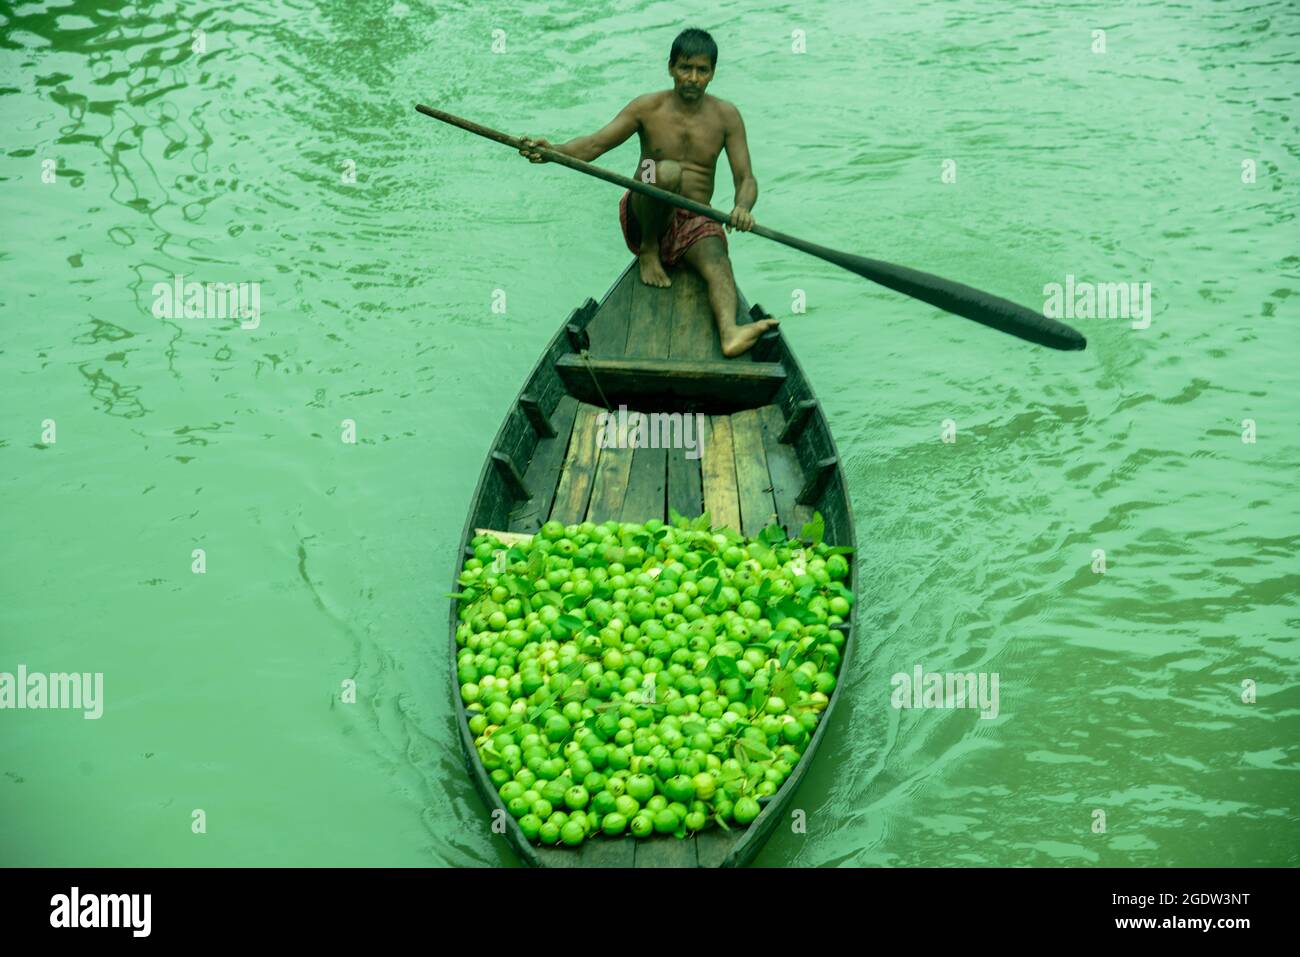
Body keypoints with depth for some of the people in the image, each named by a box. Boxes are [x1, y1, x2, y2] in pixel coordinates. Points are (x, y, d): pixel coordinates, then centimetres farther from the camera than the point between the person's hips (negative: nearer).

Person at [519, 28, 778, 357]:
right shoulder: (648, 108, 0)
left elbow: (746, 178, -3)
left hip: (694, 222, 1)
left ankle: (729, 331, -64)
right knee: (667, 171, -34)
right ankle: (649, 250, -11)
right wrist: (552, 151, -28)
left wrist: (742, 207, -27)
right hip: (641, 218, -1)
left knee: (716, 258, -34)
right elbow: (594, 145, -7)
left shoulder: (725, 116, 3)